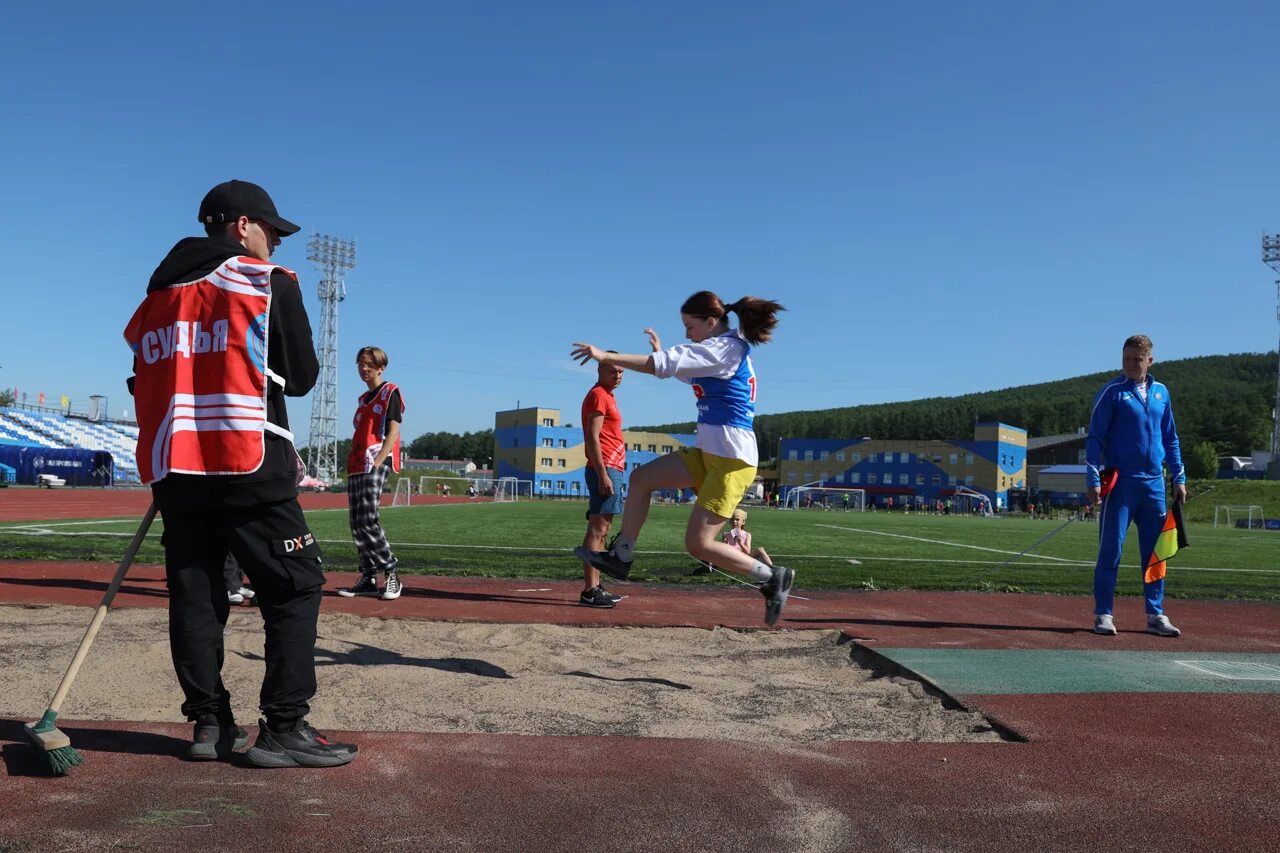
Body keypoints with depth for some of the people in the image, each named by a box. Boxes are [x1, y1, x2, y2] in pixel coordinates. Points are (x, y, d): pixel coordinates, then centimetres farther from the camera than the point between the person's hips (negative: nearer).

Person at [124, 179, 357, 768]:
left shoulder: (157, 295, 18)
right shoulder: (268, 282, 0)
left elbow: (147, 384, 17)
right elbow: (302, 377, 0)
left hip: (174, 468, 7)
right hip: (249, 464, -6)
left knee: (193, 593, 10)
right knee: (295, 585, -2)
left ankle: (210, 724, 13)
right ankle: (283, 728, -6)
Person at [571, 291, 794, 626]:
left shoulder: (725, 347, -14)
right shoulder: (727, 350, 14)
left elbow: (665, 364, -20)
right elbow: (680, 367, 33)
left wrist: (606, 356, -18)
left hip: (731, 460, -10)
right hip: (708, 453, 10)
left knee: (698, 544, -9)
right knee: (642, 478, 4)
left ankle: (772, 577, 5)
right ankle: (621, 556, 11)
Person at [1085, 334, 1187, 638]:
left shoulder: (1161, 392, 12)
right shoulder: (1112, 392, -2)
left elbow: (1170, 439, 18)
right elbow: (1095, 438, -5)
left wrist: (1179, 478, 13)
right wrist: (1093, 480, -13)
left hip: (1154, 483, 5)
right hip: (1120, 482, -4)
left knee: (1155, 552, 8)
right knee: (1111, 549, -4)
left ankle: (1156, 615, 15)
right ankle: (1103, 614, 2)